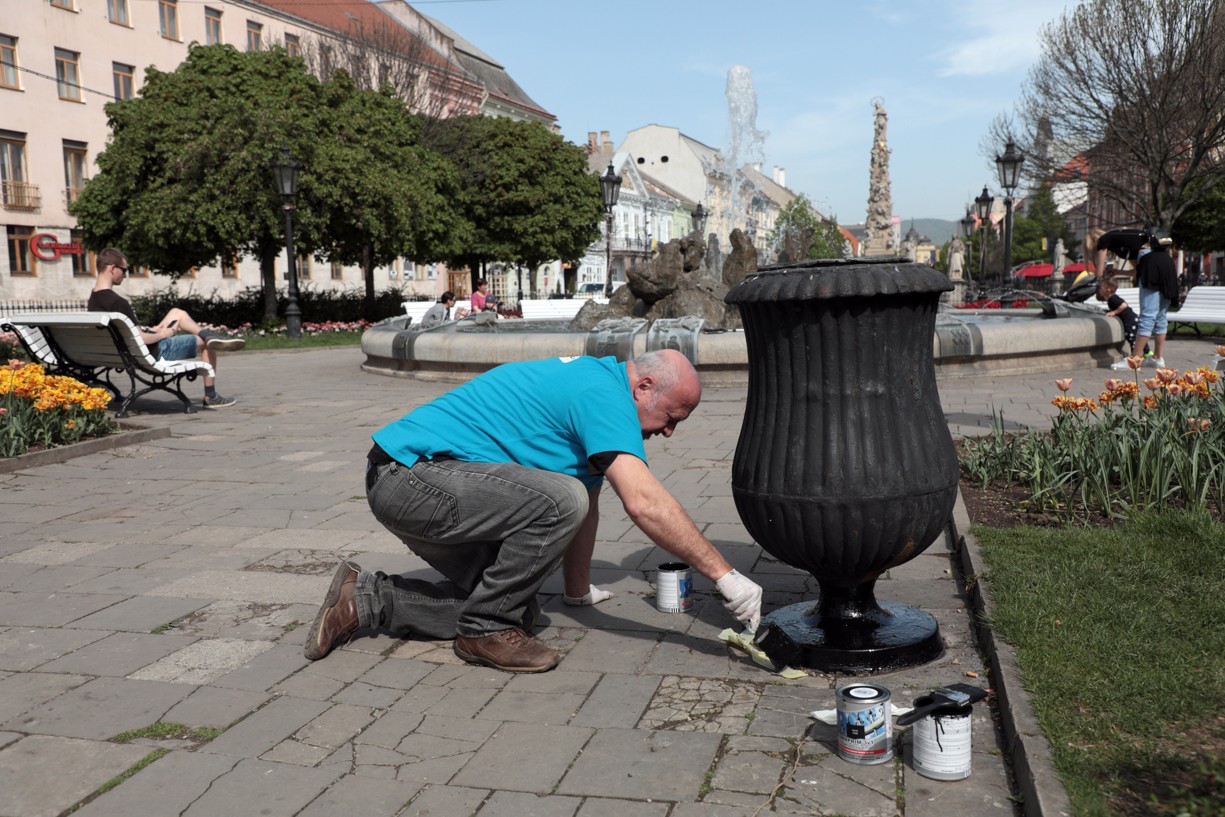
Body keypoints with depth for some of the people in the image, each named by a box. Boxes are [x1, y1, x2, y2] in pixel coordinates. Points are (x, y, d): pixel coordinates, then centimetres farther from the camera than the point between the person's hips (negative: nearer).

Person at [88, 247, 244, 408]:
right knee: (205, 344, 9)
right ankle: (211, 397, 16)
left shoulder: (93, 300, 2)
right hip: (153, 353, -10)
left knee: (177, 313, 25)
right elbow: (140, 339, -29)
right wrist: (163, 334, -11)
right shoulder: (117, 302, -29)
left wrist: (151, 330, 10)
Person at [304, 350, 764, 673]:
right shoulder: (601, 391, -16)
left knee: (511, 603, 9)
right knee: (560, 499, -25)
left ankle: (366, 599, 16)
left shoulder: (590, 386, 14)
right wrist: (723, 574, -22)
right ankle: (486, 630, -7)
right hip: (411, 474, -11)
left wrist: (579, 590, 29)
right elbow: (643, 501, -27)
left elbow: (588, 502, 22)